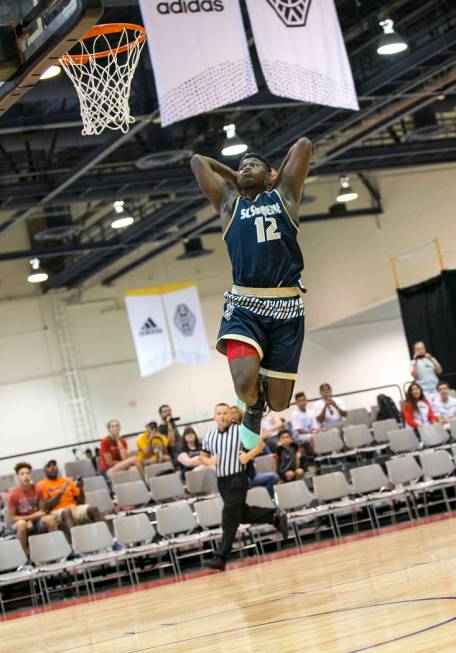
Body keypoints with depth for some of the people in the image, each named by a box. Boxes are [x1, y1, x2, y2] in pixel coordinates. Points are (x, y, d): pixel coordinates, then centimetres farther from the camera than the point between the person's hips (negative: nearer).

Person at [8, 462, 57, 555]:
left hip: (36, 522, 3)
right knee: (22, 524, -38)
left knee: (49, 518, -28)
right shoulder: (13, 494, -16)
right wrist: (32, 516, -17)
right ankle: (28, 556, -27)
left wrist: (30, 520, -18)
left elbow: (42, 511, 1)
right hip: (19, 524, -3)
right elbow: (12, 518, -11)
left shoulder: (38, 490, -7)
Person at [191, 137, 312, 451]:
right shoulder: (229, 202, 16)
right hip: (244, 304, 0)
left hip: (286, 306, 0)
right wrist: (237, 178, 25)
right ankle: (253, 407, 12)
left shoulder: (284, 195, 15)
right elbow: (198, 161, 20)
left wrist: (278, 176, 27)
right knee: (245, 384, -25)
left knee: (278, 402, 0)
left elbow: (303, 145, 16)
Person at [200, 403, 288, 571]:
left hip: (238, 479, -6)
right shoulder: (209, 436, 5)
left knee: (229, 520, -8)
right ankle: (275, 515, 34)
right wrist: (209, 461, -8)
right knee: (243, 514, 15)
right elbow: (202, 456, 14)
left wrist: (249, 455, -18)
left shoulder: (240, 431, -8)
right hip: (221, 481, 6)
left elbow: (260, 443, -1)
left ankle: (220, 557, -8)